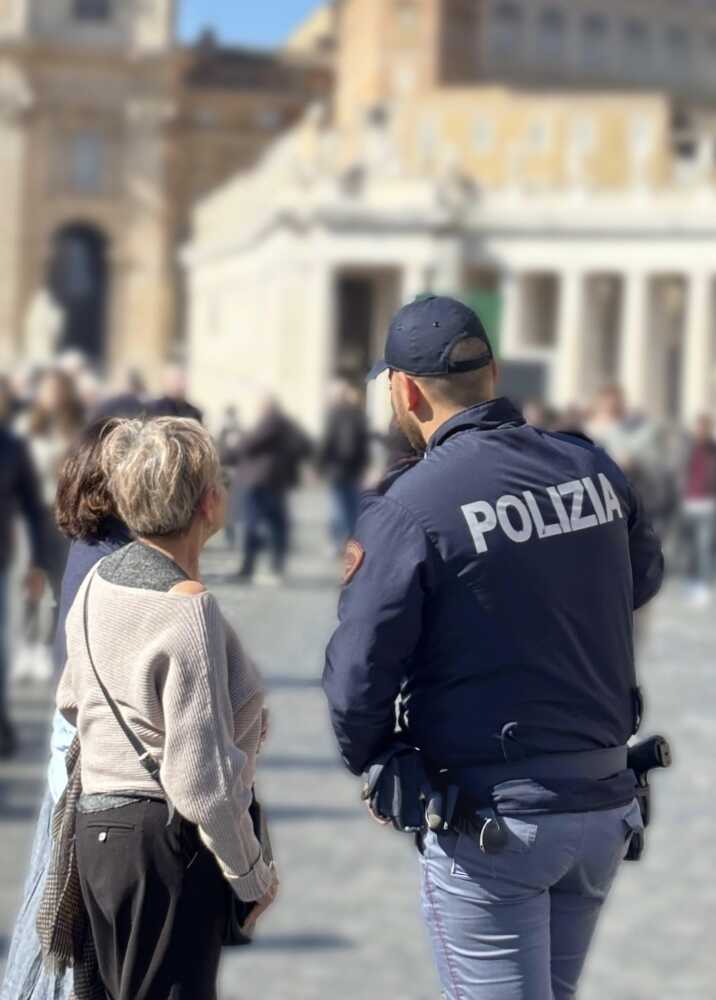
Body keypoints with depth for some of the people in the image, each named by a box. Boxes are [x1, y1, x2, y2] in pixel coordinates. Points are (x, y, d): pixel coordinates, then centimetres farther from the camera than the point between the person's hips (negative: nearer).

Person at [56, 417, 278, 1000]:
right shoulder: (190, 608, -21)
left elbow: (72, 701, 19)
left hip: (95, 827, 9)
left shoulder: (101, 580, 4)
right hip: (165, 841, -9)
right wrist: (253, 875, -10)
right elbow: (202, 778, -22)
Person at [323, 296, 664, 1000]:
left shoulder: (410, 507, -16)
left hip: (491, 817, -6)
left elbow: (358, 676, -13)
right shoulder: (594, 469, 0)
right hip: (604, 807, 6)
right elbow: (642, 579, 19)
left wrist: (367, 761, 6)